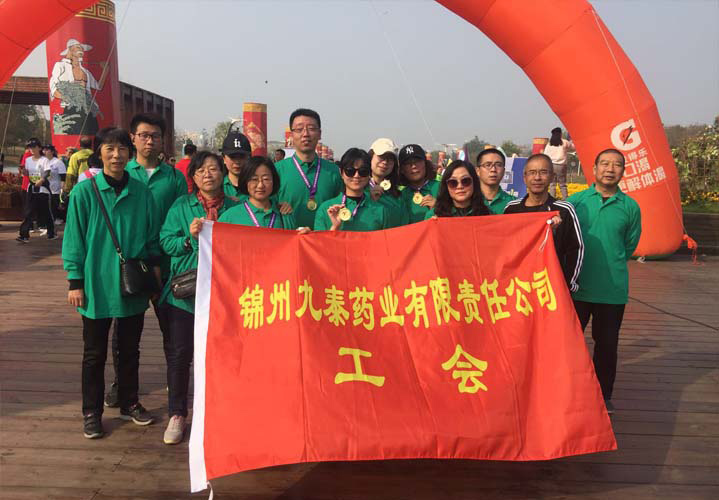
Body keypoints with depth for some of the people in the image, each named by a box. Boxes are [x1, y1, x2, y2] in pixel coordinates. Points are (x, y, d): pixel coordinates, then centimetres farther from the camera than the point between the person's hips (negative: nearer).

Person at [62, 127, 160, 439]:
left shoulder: (141, 192, 1)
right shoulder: (84, 192, -6)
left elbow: (152, 236, 8)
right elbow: (74, 239, -4)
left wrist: (154, 269, 6)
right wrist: (75, 282, -6)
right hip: (97, 285, -2)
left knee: (130, 349, 16)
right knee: (95, 354, 10)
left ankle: (129, 403, 32)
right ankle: (92, 412, 25)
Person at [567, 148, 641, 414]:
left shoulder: (630, 207, 1)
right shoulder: (575, 200, 0)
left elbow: (630, 245, 11)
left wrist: (610, 267, 7)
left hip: (613, 289, 1)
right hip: (576, 286, 0)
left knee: (607, 343, 12)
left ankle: (604, 395, 29)